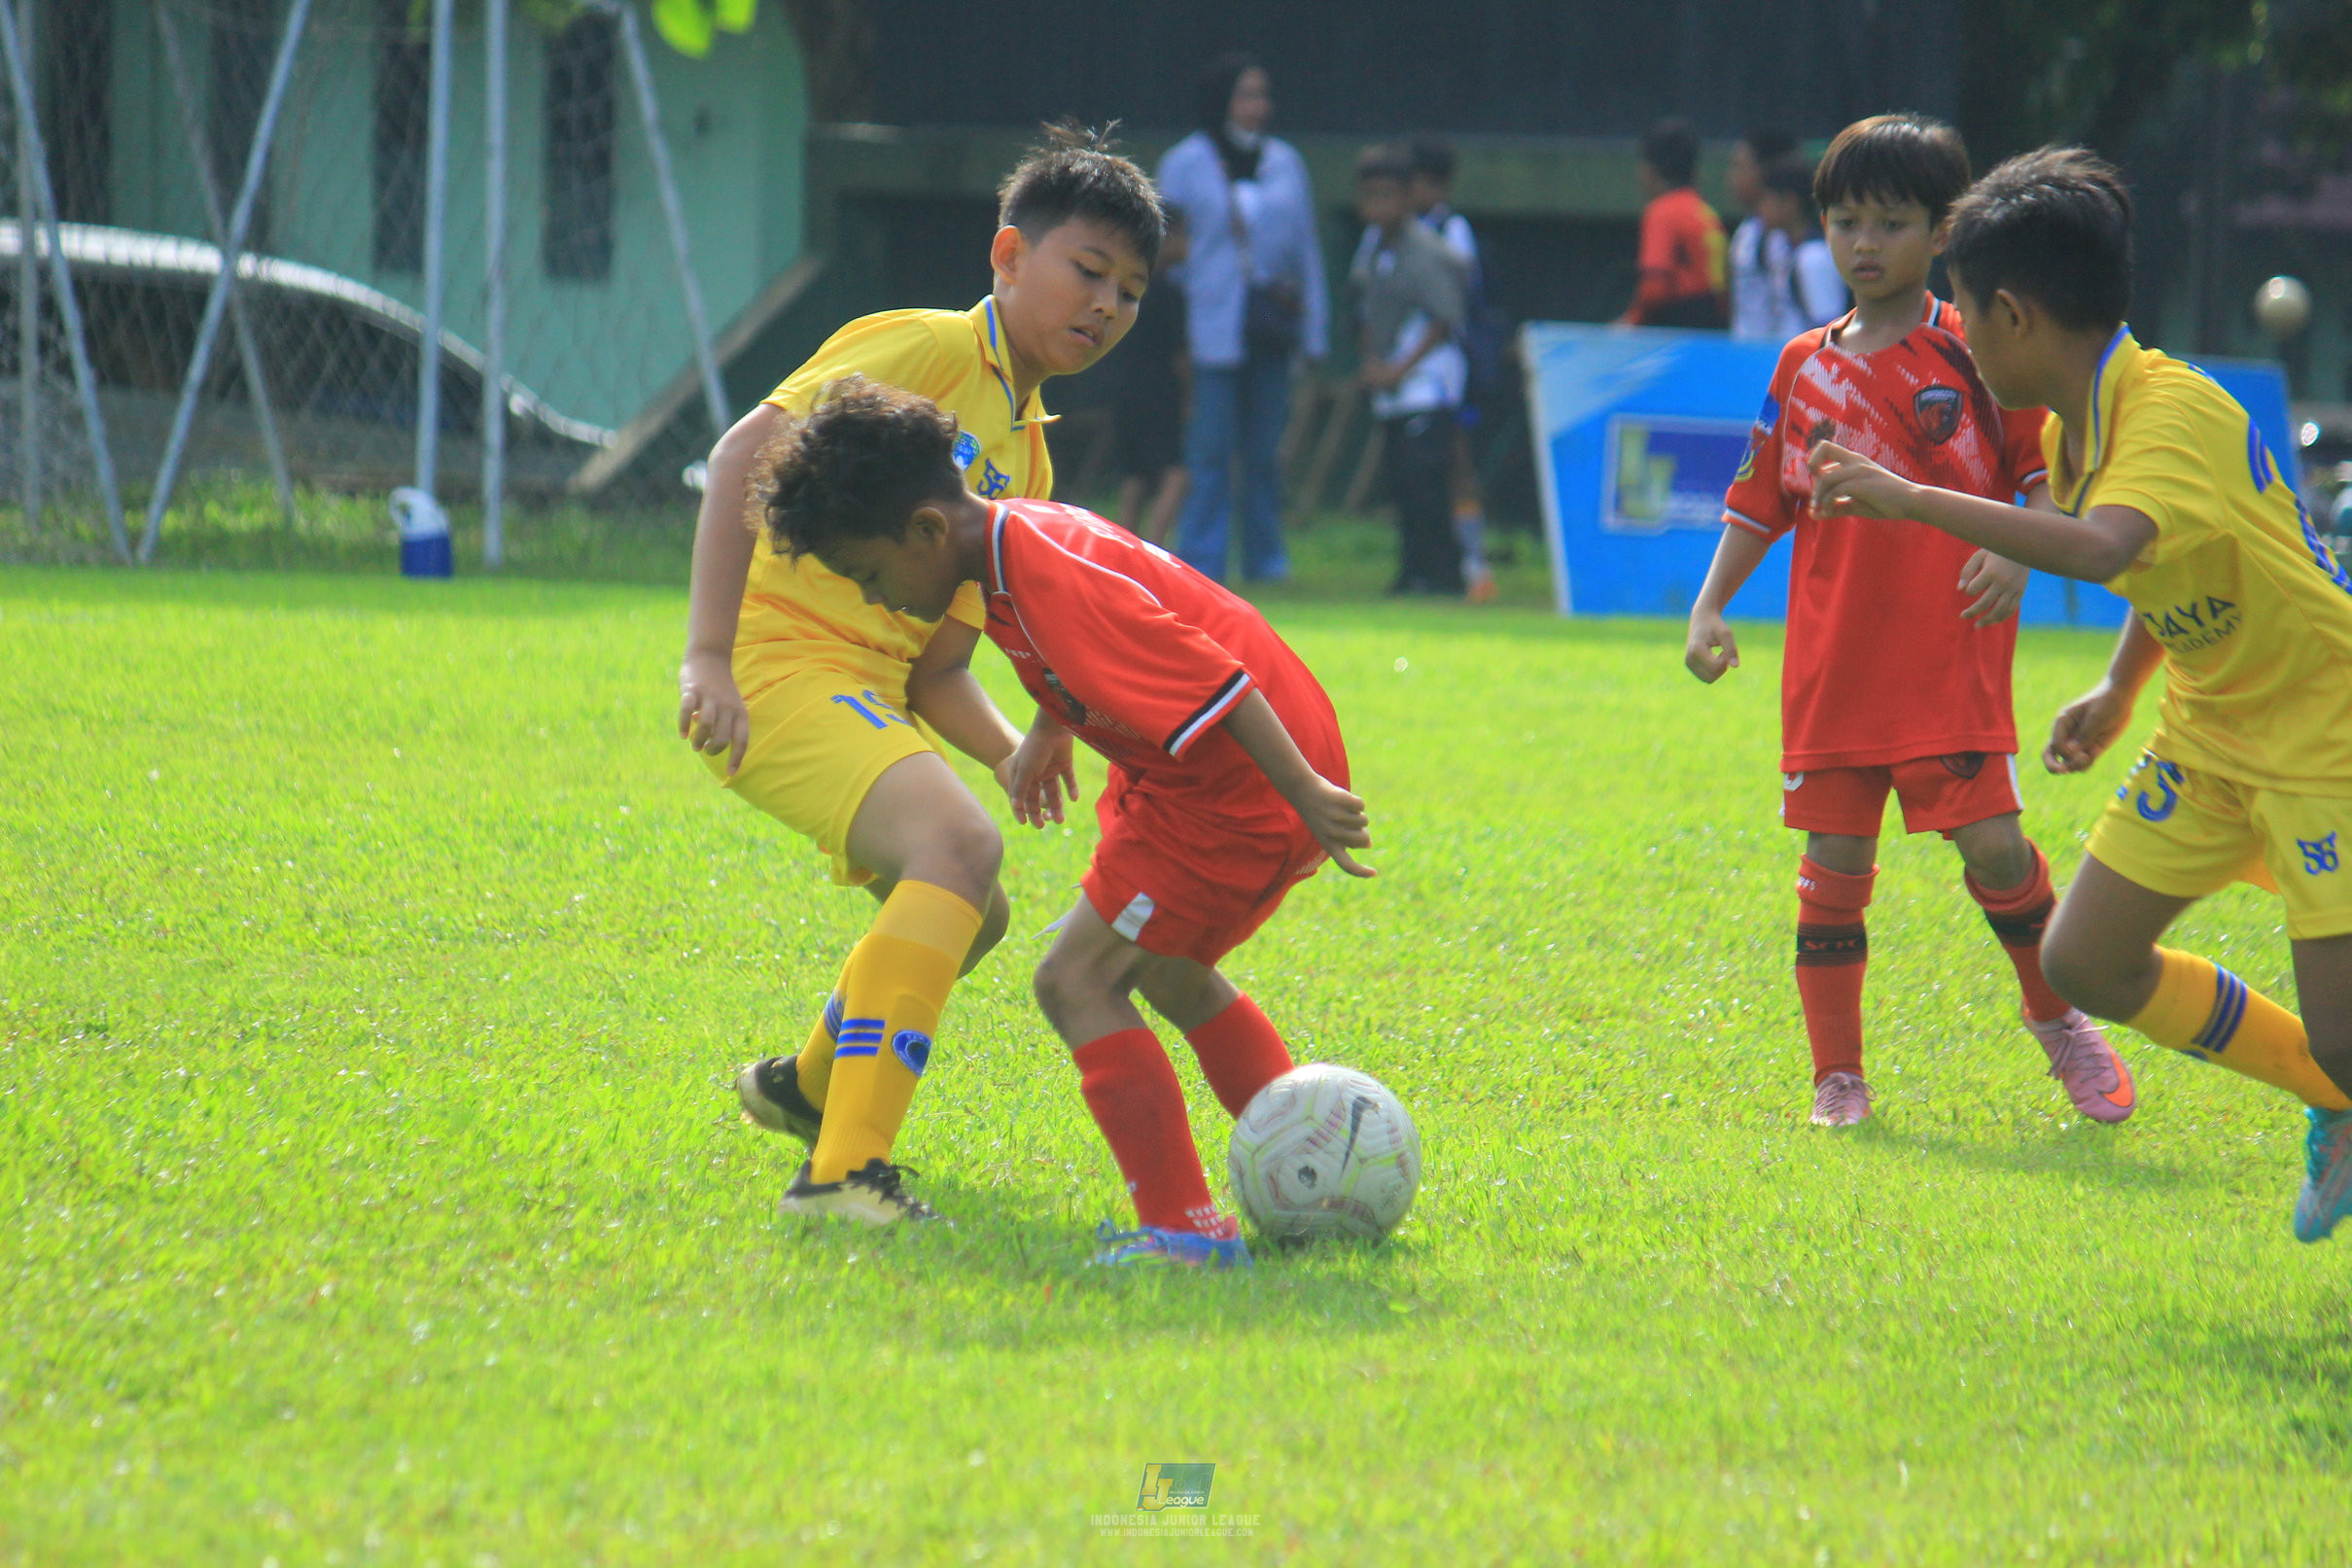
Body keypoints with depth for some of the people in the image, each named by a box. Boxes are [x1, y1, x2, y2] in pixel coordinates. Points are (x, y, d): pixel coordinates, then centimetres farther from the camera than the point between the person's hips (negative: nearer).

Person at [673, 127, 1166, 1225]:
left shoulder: (1026, 461, 18)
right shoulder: (924, 351, -8)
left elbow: (938, 668, 16)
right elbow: (746, 455, -20)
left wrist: (1010, 752, -6)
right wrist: (708, 655, -28)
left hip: (866, 694, 10)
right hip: (777, 665, -10)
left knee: (970, 914, 26)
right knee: (958, 848, -30)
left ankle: (809, 1086, 52)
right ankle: (842, 1169, -36)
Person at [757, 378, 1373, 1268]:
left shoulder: (1051, 582, -26)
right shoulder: (1021, 541, 6)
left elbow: (1210, 679, -29)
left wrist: (1305, 795, -29)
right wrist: (1049, 729, 22)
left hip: (1243, 784, -11)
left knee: (1078, 979, -13)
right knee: (1167, 973, 28)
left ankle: (1184, 1228, -17)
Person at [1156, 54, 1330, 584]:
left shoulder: (1284, 162, 12)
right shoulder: (1186, 163, 3)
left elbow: (1306, 247, 14)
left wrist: (1314, 329, 10)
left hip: (1271, 322, 3)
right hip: (1211, 330, -3)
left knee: (1265, 449, 5)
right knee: (1209, 450, -7)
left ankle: (1265, 555, 14)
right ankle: (1200, 557, -5)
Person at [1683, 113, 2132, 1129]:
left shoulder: (1978, 355, 1)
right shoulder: (1803, 370, 10)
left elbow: (2048, 469, 5)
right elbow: (1760, 501, 16)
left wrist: (2016, 553, -13)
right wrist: (1710, 606, 5)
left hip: (1953, 660, -3)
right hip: (1833, 665, 3)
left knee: (1991, 847, -9)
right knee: (1834, 865, 0)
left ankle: (2058, 1016, 17)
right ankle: (1836, 1078, 9)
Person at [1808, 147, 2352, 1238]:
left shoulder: (2174, 414, -27)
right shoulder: (2074, 429, 2)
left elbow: (2103, 550, -46)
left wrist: (1913, 500, -44)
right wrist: (2119, 689, 11)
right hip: (2211, 730, 9)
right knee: (2086, 962, 6)